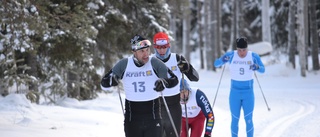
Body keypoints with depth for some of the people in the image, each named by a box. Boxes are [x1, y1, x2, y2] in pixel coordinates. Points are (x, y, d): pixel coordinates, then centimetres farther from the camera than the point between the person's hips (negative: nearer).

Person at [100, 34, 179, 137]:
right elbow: (104, 84, 2)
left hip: (152, 116, -2)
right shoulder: (124, 64, -3)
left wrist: (164, 83, -25)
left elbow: (174, 80, -3)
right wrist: (111, 80, -22)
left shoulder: (155, 63, -8)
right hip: (132, 116, 2)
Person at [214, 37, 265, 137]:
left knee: (248, 120, -4)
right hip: (235, 93, 1)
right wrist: (222, 60, -29)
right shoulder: (231, 55, -7)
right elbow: (216, 64, -6)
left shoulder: (253, 56, -8)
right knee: (235, 120, 4)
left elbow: (263, 70, -6)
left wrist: (258, 67, -30)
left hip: (248, 93, -1)